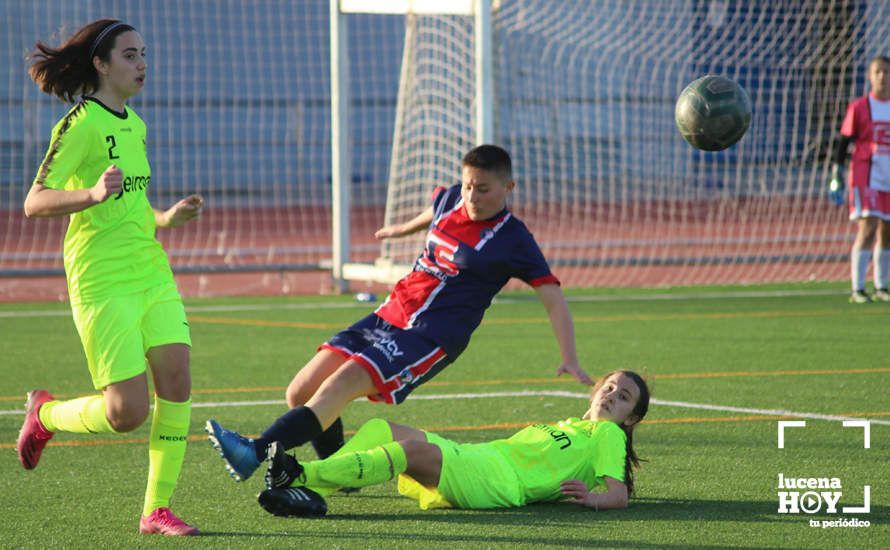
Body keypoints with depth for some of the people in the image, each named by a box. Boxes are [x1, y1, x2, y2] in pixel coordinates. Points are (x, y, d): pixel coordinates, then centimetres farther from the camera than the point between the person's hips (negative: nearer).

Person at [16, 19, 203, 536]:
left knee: (176, 378, -9)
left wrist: (168, 216, 9)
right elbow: (35, 203, -17)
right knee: (128, 412, -11)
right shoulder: (81, 124, -10)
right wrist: (93, 194, -34)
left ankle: (158, 510, 1)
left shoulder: (134, 123, 16)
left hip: (152, 270, 7)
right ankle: (46, 414, 20)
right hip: (102, 281, -7)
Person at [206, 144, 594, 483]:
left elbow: (553, 298, -8)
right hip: (390, 314, 8)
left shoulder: (513, 241, -8)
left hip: (432, 336, -7)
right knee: (301, 392, -3)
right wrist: (403, 228, 53)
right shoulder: (450, 200, 11)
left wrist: (569, 359, -17)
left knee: (339, 385, -29)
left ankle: (255, 453, -40)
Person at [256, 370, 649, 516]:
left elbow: (620, 495, -3)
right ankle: (311, 494, -32)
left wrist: (594, 498, -24)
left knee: (413, 449, -31)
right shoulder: (569, 427, 36)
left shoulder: (608, 435, 13)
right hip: (473, 458, 8)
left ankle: (301, 475, -43)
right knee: (380, 428, -10)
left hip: (501, 482, -8)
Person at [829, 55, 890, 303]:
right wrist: (837, 178, -5)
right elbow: (843, 143, 0)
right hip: (865, 177, -4)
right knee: (868, 229, -15)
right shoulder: (859, 108, -2)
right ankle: (857, 290, -14)